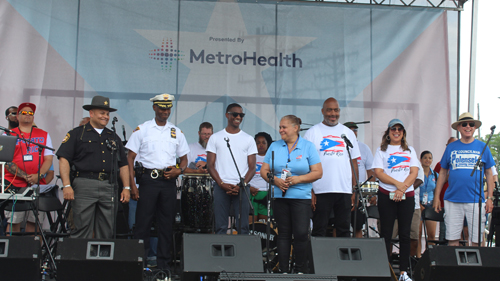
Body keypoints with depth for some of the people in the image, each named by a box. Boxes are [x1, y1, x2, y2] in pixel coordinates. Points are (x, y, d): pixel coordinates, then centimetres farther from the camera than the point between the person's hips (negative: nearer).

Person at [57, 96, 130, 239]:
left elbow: (123, 164, 21)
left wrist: (126, 187, 10)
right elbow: (64, 159, -3)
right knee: (81, 231, -6)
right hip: (84, 185, -4)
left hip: (109, 187, 5)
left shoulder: (114, 138, 20)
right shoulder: (77, 134, 6)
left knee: (106, 233, 5)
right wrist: (67, 185, -13)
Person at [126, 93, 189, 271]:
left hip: (169, 181, 3)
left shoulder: (176, 132, 13)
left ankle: (164, 262, 12)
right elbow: (130, 158, 1)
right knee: (143, 221, -4)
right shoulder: (142, 130, 4)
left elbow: (184, 158, 19)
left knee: (167, 222, 5)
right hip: (148, 178, -3)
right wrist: (132, 185, -9)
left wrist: (179, 170, -4)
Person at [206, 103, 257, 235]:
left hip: (242, 188, 1)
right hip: (220, 187, 0)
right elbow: (210, 165, 5)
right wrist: (222, 184, -9)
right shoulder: (215, 138, 9)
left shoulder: (248, 139, 11)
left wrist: (242, 185, -9)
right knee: (220, 227, 0)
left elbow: (252, 167, 7)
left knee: (243, 226, -2)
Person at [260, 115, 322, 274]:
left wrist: (298, 179, -15)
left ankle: (299, 270, 5)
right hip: (279, 196, 3)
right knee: (283, 234, 6)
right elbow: (264, 171, 9)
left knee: (301, 234, -8)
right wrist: (275, 180, -11)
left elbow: (318, 172, -2)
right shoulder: (275, 146, 11)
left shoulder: (308, 146, 3)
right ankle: (283, 271, 11)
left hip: (301, 197, -2)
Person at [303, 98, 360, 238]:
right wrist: (309, 191, -9)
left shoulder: (348, 133, 12)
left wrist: (355, 190, 6)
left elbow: (354, 162, 12)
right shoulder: (312, 132, 3)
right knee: (319, 231, 2)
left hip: (345, 191, 3)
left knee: (344, 229, 8)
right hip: (321, 191, -3)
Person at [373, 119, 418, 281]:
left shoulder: (410, 151, 15)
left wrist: (402, 189, -11)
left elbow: (414, 172, 4)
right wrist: (398, 183, -16)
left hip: (407, 196, 2)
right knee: (386, 233, -2)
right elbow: (378, 173, -4)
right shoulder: (381, 151, 8)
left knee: (405, 234, 2)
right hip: (387, 195, -2)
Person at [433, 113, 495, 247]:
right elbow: (443, 173, 12)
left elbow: (489, 174, 9)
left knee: (477, 241, 0)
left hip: (476, 200, -1)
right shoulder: (451, 147, 8)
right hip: (453, 200, 1)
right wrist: (436, 197, 7)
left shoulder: (482, 147, 7)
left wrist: (490, 198, 2)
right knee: (452, 240, 3)